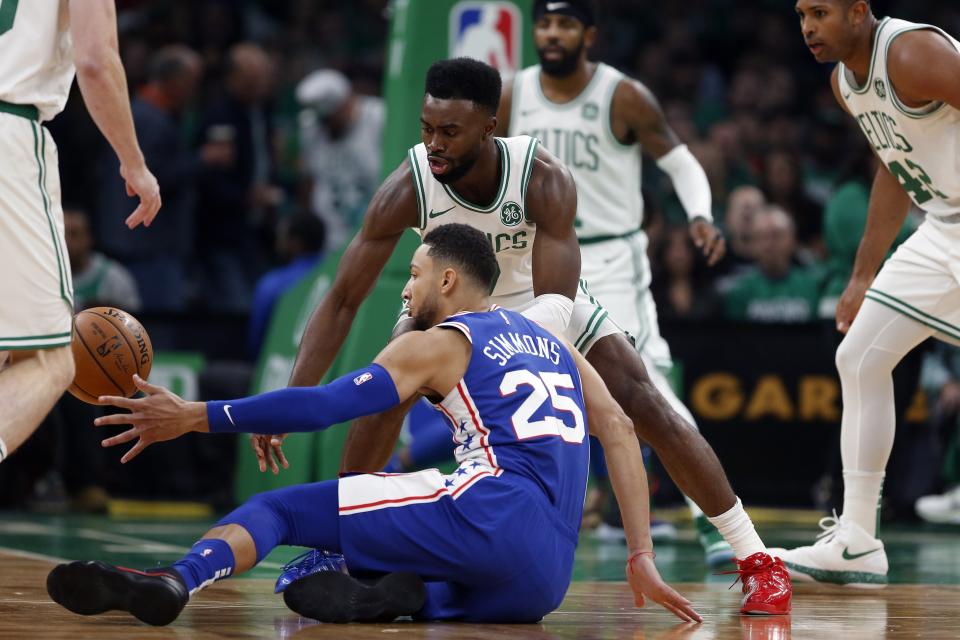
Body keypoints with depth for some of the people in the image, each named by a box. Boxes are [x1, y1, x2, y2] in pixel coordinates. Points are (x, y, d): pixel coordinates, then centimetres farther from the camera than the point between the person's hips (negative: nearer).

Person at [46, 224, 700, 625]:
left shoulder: (438, 343, 10)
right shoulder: (553, 343, 30)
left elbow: (327, 404, -2)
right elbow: (619, 429, 18)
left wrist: (193, 417, -2)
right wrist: (641, 557, 16)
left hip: (492, 516, -6)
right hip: (544, 583, 6)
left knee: (276, 508, -3)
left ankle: (177, 581, -34)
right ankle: (405, 596, -3)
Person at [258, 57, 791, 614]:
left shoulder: (544, 178, -35)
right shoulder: (409, 186, -32)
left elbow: (556, 298, -36)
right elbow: (343, 301, -28)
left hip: (546, 300, -1)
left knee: (647, 406, -12)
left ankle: (756, 559, -3)